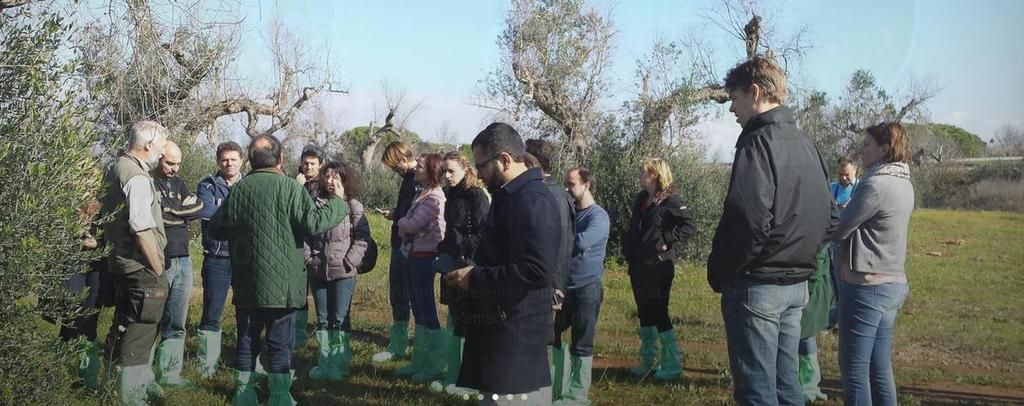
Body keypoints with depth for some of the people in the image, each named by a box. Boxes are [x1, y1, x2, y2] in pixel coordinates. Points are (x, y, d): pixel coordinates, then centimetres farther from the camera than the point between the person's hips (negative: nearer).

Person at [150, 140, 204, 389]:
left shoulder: (178, 183, 18)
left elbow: (198, 209, 6)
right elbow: (160, 216, -17)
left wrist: (171, 212, -5)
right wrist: (182, 211, -4)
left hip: (182, 260, 7)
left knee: (176, 324, 9)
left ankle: (170, 374, 15)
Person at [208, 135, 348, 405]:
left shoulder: (238, 189, 3)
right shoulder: (288, 187, -12)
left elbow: (215, 230, 10)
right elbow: (314, 222, -18)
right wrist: (338, 201, -3)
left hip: (245, 283, 4)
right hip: (281, 282, -4)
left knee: (246, 339, 14)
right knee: (280, 342, 3)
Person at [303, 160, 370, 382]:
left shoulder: (354, 207, -3)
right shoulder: (315, 203, 6)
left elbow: (362, 238, -5)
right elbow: (306, 234, 9)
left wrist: (349, 262, -12)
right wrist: (308, 257, -2)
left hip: (343, 273, -3)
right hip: (317, 271, 4)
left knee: (340, 319, -1)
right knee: (322, 319, 11)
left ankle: (340, 364, 8)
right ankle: (324, 362, 20)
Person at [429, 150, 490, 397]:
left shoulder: (476, 196, -12)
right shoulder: (451, 196, 13)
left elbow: (482, 234, -17)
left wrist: (465, 258, -18)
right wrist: (442, 253, 12)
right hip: (451, 264, 8)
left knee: (466, 323, -3)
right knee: (454, 323, 13)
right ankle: (452, 375, 22)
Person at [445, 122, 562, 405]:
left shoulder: (533, 200, -18)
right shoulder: (510, 196, 15)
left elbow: (537, 271, -27)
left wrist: (475, 277, -18)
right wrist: (472, 270, 8)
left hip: (516, 334, -10)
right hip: (499, 328, 10)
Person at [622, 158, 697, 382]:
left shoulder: (669, 201, -13)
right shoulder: (641, 199, 13)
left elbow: (689, 227, -20)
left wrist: (665, 241, -20)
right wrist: (627, 248, 13)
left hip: (658, 267, -8)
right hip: (638, 267, 8)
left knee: (658, 313, -5)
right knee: (644, 313, 14)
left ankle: (672, 365, 5)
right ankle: (649, 361, 26)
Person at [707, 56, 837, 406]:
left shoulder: (758, 142, -14)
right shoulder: (806, 144, 13)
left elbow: (749, 222, -24)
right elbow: (829, 219, 16)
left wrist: (718, 273, -12)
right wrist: (798, 255, 16)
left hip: (757, 285, -9)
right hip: (797, 285, 9)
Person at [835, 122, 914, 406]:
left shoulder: (876, 185, -18)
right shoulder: (903, 184, 10)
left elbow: (838, 231, -13)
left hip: (866, 286, -9)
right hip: (893, 284, 9)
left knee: (854, 369, 0)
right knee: (880, 368, 14)